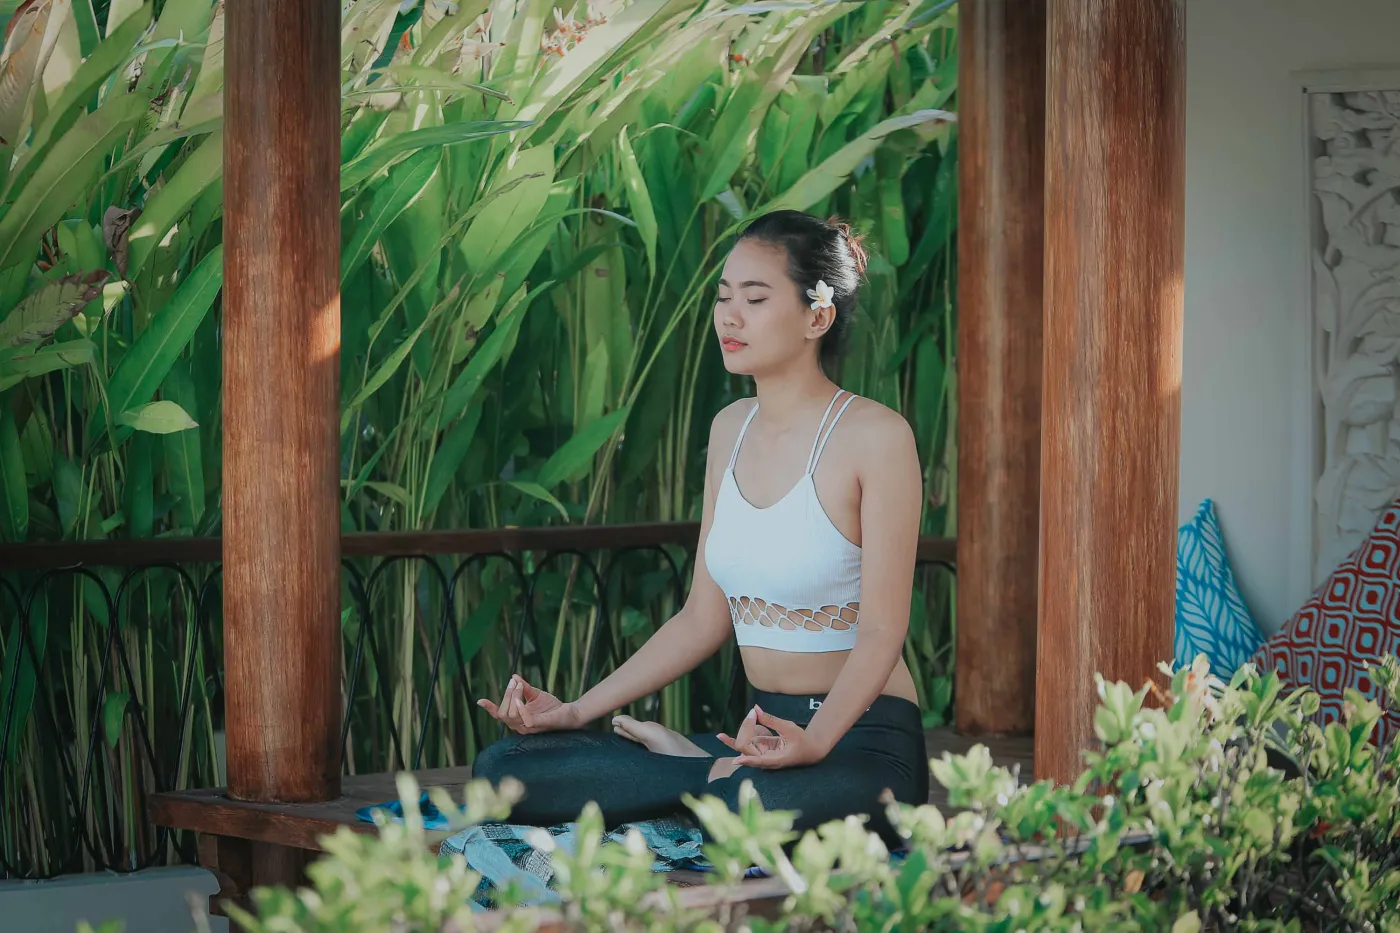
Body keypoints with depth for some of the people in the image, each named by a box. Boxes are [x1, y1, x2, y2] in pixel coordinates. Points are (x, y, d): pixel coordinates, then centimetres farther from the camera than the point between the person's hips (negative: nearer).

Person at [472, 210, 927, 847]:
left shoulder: (875, 435, -11)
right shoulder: (732, 429, 12)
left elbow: (881, 632, -15)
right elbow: (705, 618, 13)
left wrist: (814, 743, -32)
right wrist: (576, 711, 6)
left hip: (862, 739, -7)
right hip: (762, 734, 7)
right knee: (502, 768, -7)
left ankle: (722, 784, -10)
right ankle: (723, 776, -4)